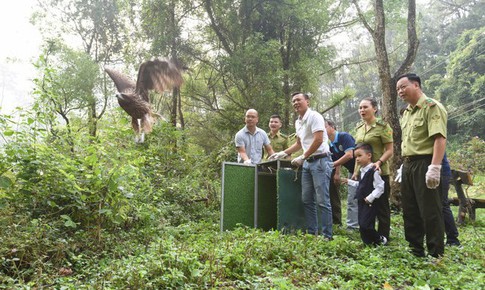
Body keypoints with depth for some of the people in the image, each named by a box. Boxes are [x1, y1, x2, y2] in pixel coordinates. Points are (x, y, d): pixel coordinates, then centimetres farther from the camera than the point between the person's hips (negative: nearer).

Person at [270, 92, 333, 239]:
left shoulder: (314, 117, -9)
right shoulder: (298, 122, 16)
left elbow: (318, 140, -18)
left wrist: (302, 157, -14)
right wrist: (283, 153, 21)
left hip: (320, 161, -9)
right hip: (307, 162, 9)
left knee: (322, 201, -6)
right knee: (307, 200, 10)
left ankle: (327, 235, 2)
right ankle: (312, 232, 19)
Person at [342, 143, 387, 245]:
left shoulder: (373, 171, -16)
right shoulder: (362, 171, 13)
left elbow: (380, 187, -19)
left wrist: (370, 198, -22)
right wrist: (349, 181, 24)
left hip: (369, 204, -9)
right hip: (361, 203, 9)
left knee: (365, 226, -11)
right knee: (362, 226, 9)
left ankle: (381, 240, 10)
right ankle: (369, 243, 20)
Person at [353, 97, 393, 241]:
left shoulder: (382, 126, -8)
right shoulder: (359, 128, 11)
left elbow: (390, 150, -11)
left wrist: (379, 162, -27)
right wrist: (355, 171, 14)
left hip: (379, 172, -7)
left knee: (381, 206, 4)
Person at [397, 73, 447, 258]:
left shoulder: (432, 107, -10)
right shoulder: (406, 112, 17)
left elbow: (440, 138, -20)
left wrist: (435, 167, -27)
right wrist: (405, 164, 18)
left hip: (424, 164, -9)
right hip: (408, 165, 9)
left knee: (430, 211, -2)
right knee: (410, 211, 13)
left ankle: (436, 254, 10)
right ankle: (415, 250, 26)